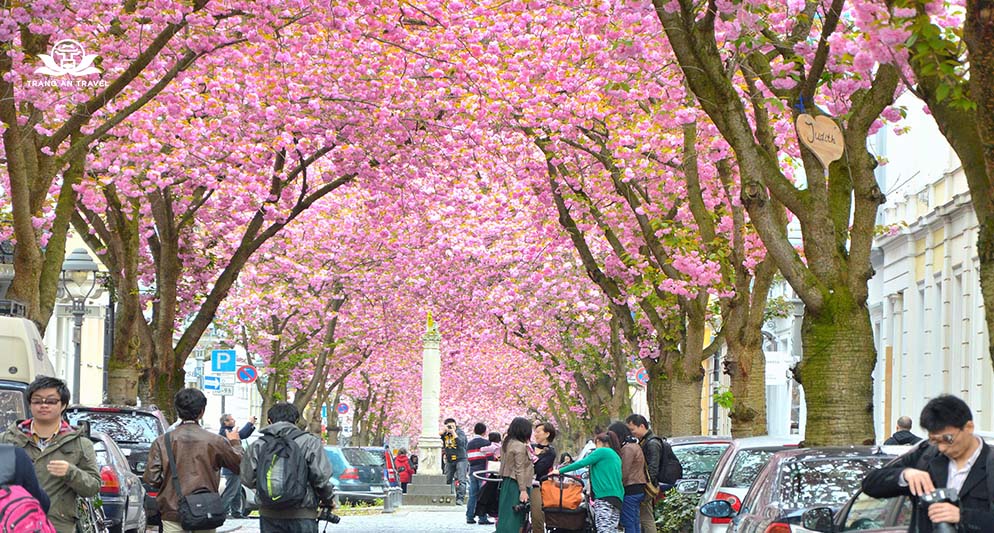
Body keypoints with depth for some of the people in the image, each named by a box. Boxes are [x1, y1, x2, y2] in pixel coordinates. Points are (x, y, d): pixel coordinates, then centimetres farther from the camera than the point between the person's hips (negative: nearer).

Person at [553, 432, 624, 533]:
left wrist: (560, 471, 0)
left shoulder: (602, 451, -1)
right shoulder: (616, 456, 23)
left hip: (604, 495, -8)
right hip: (617, 498, 8)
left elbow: (582, 463, -6)